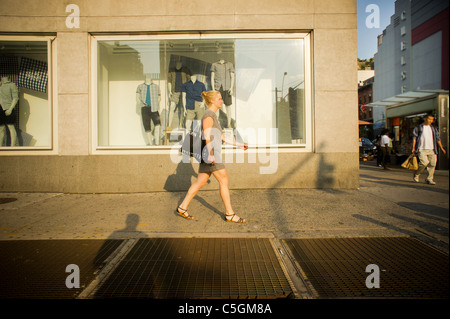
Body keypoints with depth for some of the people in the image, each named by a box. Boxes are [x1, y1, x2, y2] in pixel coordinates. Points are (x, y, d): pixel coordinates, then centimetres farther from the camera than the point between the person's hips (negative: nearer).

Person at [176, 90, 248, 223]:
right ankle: (229, 214, 3)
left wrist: (239, 145, 25)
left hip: (211, 153, 10)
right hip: (210, 152, -10)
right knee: (224, 181, -6)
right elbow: (207, 134, -20)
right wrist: (210, 154, -28)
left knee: (201, 182, 11)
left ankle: (182, 207, 19)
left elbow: (222, 136, 25)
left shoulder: (213, 115, 23)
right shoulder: (209, 114, -8)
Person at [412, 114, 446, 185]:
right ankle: (416, 174, 7)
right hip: (422, 149, -4)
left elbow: (437, 138, 17)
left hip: (432, 149, 5)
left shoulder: (434, 129, 17)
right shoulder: (418, 128, 5)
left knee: (432, 164, -3)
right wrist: (413, 148, -7)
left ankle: (429, 179, 7)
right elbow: (414, 137, 1)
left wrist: (441, 148, 11)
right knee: (424, 163, -16)